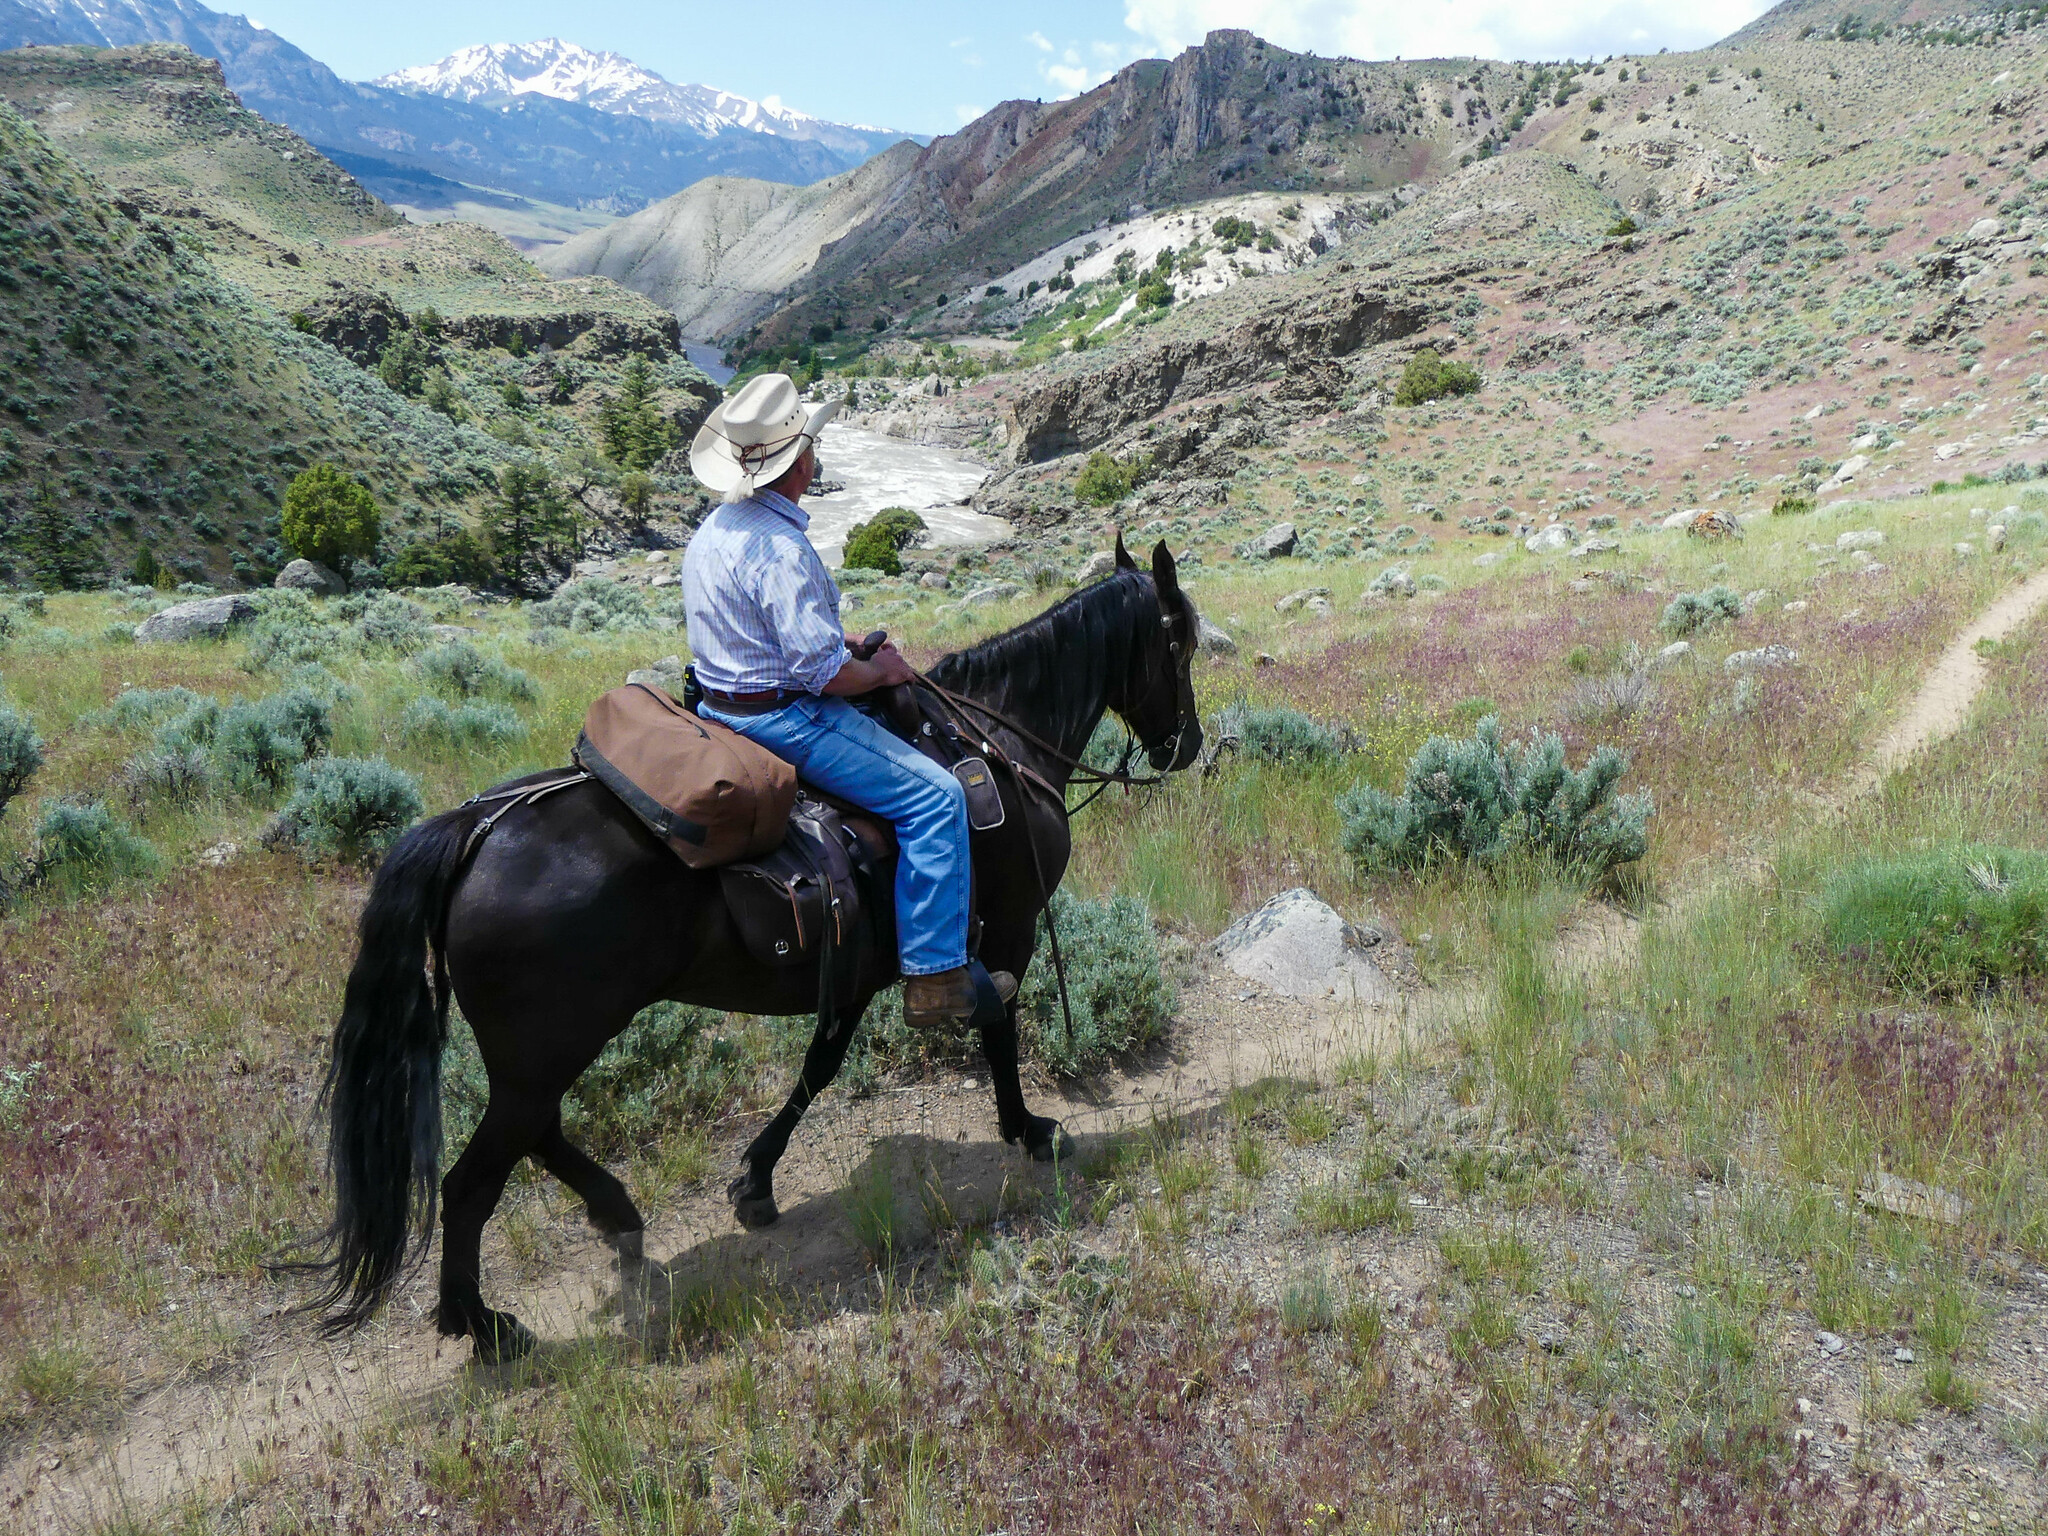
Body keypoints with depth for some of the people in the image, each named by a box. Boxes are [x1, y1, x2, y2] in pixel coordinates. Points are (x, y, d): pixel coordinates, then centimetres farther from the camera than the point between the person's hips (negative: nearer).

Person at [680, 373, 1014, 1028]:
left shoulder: (714, 527, 8)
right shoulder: (781, 550, -24)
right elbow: (824, 673, -25)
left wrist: (846, 643, 14)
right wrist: (880, 670, -5)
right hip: (781, 720, -11)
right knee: (935, 796, -10)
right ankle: (935, 978, -6)